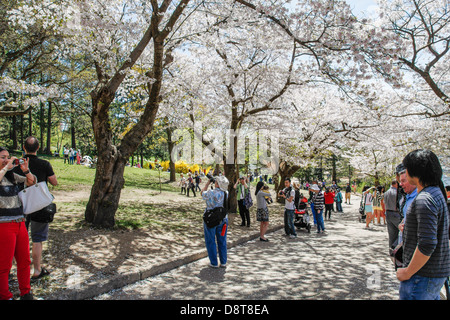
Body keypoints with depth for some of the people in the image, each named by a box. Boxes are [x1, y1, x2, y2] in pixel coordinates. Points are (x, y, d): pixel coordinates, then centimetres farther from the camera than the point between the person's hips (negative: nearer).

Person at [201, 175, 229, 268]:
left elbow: (203, 193, 2)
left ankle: (214, 263, 15)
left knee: (210, 242, 9)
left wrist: (207, 183, 12)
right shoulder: (226, 193, -6)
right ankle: (223, 262, 22)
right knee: (222, 241, 15)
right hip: (223, 219, 5)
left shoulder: (211, 193, -21)